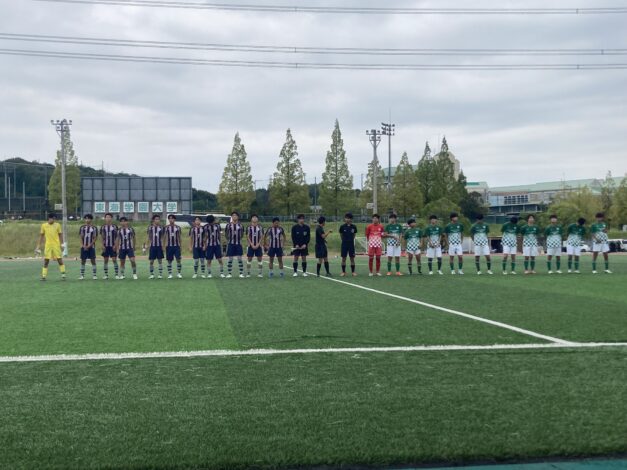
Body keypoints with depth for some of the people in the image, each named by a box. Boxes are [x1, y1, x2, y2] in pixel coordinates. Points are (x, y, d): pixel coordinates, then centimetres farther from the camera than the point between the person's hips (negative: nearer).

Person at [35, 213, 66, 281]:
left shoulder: (57, 225, 1)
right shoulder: (44, 225, 2)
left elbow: (60, 235, 7)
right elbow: (41, 236, 8)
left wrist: (62, 243, -3)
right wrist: (38, 246, 6)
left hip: (56, 245, 0)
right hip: (48, 245, 0)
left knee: (60, 260, -2)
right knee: (46, 261, 1)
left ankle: (63, 275, 4)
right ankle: (44, 276, 5)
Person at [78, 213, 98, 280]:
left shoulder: (94, 228, 1)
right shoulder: (82, 227, 6)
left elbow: (95, 238, -2)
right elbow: (80, 237, 4)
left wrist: (89, 245, -11)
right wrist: (83, 245, -8)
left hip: (91, 247, -2)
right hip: (84, 247, 2)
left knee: (93, 260, -3)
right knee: (83, 261, 4)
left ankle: (94, 275, 1)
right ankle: (82, 275, 10)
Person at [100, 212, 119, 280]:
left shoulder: (114, 226, 1)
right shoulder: (103, 227, 6)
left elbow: (116, 237, 0)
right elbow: (102, 237, 7)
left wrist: (115, 245, -9)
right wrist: (103, 245, -3)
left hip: (112, 246, -2)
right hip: (106, 246, 2)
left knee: (114, 260, -5)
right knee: (106, 260, 4)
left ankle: (117, 274, -4)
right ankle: (106, 275, 9)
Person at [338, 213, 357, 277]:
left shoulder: (353, 227, -2)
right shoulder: (342, 226, -4)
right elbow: (341, 235, 9)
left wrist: (351, 240, 12)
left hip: (351, 244, 1)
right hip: (344, 244, 0)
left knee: (352, 258, 4)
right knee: (343, 258, 2)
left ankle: (353, 271, 11)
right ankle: (343, 272, 9)